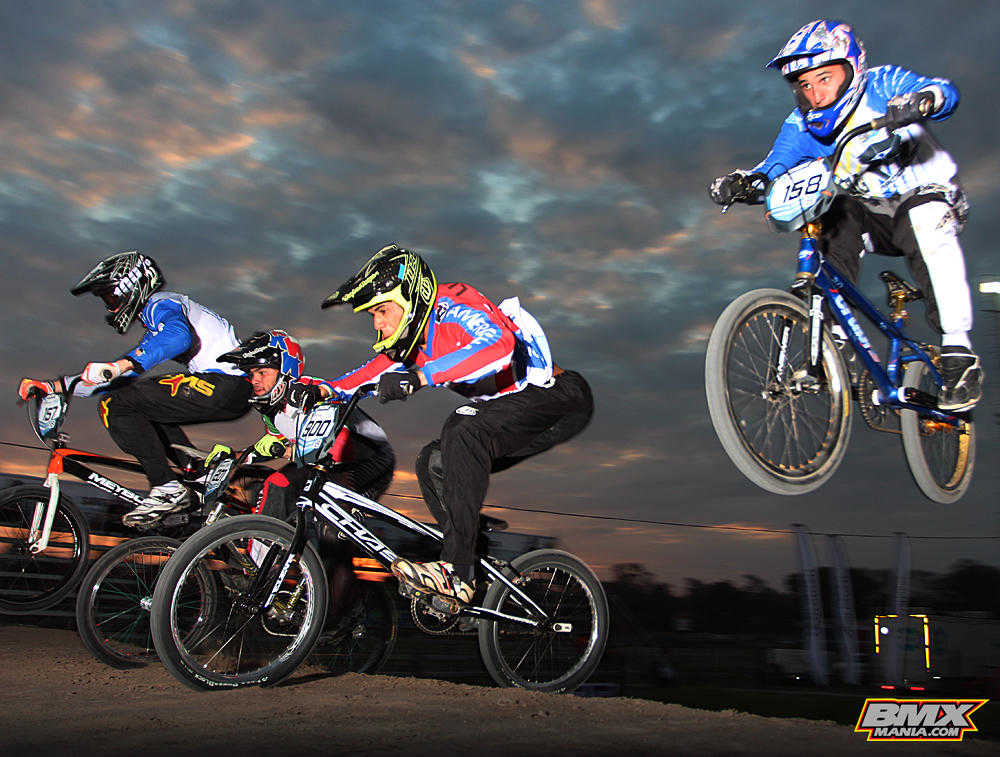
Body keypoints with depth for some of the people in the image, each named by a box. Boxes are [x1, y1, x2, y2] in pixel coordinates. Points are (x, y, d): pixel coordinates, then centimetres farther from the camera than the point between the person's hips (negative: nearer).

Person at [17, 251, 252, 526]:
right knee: (142, 403, 26)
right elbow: (122, 378, 30)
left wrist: (120, 364, -36)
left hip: (222, 385, -10)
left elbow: (178, 335, -26)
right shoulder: (154, 317, 31)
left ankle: (167, 489, -10)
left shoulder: (161, 303, 0)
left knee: (115, 406, -8)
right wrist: (56, 386, 25)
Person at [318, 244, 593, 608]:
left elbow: (499, 345, -37)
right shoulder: (416, 335, 9)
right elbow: (373, 372, 13)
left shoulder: (453, 305, -19)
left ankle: (457, 572, -31)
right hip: (505, 409, 10)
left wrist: (420, 377, -43)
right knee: (432, 462, 0)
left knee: (461, 432, -30)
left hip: (557, 399, -9)